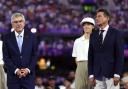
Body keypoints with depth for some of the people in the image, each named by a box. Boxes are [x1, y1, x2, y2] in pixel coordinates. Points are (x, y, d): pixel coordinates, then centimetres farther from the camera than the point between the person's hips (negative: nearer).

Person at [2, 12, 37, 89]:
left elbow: (35, 55, 3)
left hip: (29, 75, 0)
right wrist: (16, 70, -11)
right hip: (13, 76, 0)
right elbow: (6, 57, -1)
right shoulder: (7, 38, 1)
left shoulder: (31, 36, 3)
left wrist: (28, 69, -10)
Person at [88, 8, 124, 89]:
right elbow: (91, 56, 11)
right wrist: (91, 75, 2)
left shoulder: (116, 34, 0)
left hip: (112, 73, -4)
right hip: (98, 75, 4)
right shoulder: (93, 35, 12)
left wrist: (117, 74, -14)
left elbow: (120, 55, -6)